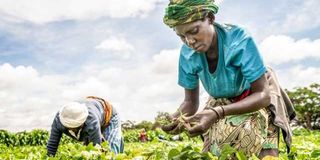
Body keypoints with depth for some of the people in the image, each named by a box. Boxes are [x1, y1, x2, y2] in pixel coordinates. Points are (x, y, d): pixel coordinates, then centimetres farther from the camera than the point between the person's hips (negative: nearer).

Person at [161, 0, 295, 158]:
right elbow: (190, 102, -11)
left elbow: (263, 94, -31)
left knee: (265, 154, -23)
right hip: (222, 104, 4)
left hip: (259, 97, -3)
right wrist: (175, 117, -35)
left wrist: (217, 113, -46)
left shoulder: (239, 40, -34)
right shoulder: (187, 54, -21)